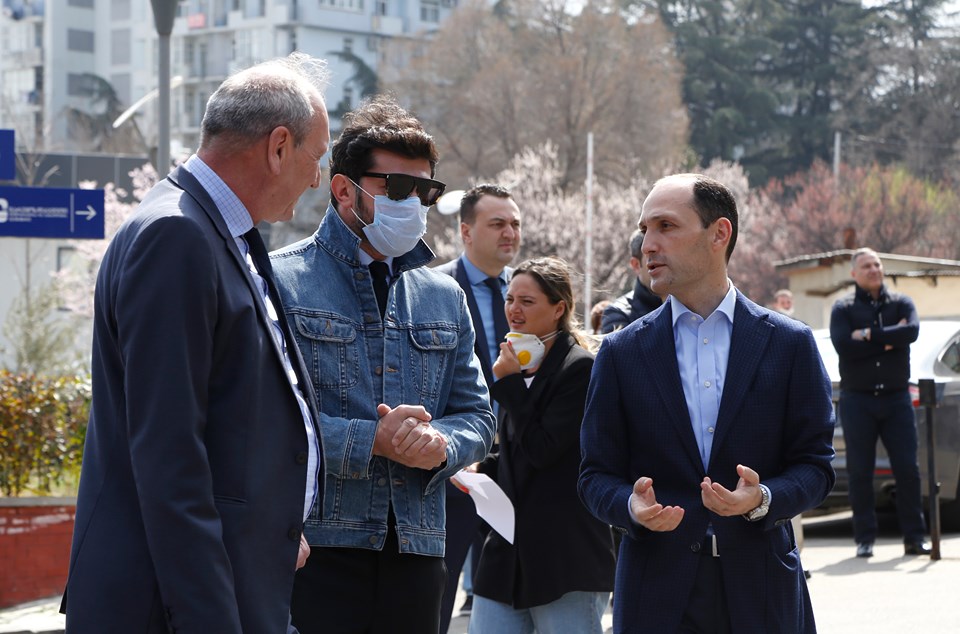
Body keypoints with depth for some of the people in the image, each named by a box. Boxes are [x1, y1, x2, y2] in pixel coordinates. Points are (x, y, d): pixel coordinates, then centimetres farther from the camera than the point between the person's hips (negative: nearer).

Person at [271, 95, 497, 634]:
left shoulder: (444, 297, 17)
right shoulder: (282, 281, -3)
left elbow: (477, 416, 17)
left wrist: (441, 444, -6)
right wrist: (371, 441, -18)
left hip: (417, 551, 5)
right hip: (314, 549, -5)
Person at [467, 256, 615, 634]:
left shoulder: (581, 369, -10)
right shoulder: (520, 367, 16)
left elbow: (542, 449, -17)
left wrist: (509, 382, -12)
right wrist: (482, 469, 5)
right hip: (508, 549, 8)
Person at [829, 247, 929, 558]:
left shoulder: (901, 303, 10)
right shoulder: (843, 308, 5)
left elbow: (912, 331, -11)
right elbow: (843, 345, -13)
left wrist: (869, 335, -14)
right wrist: (888, 340, -11)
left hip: (896, 396, 1)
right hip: (857, 399, -1)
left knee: (908, 468, -2)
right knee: (860, 471, -1)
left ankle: (915, 537, 3)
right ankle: (865, 538, 6)